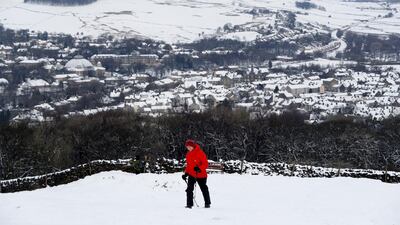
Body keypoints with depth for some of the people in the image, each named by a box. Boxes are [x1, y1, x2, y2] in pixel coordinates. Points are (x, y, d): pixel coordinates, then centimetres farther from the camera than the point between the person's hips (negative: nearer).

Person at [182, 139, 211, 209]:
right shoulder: (188, 154, 6)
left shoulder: (200, 153, -15)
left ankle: (207, 203, 25)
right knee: (189, 189, -10)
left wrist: (199, 168, -31)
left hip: (201, 175, -5)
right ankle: (189, 204, -7)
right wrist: (186, 173, 9)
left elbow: (205, 164, -16)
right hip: (191, 175, 5)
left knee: (204, 189, 10)